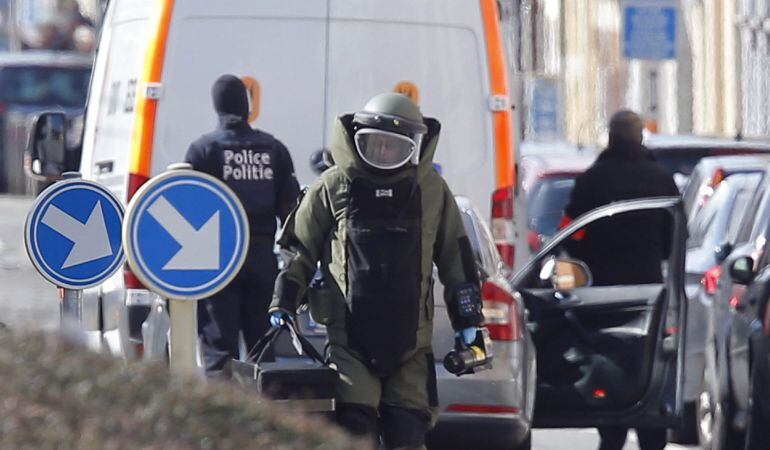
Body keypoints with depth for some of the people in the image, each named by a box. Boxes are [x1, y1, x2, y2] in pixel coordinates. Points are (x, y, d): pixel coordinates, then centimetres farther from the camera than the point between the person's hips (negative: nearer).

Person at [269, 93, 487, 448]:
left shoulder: (431, 190, 9)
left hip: (410, 339, 2)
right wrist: (282, 308, 2)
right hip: (349, 336, -2)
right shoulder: (333, 186, 4)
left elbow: (456, 259, 15)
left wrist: (468, 325, 11)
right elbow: (297, 251, 11)